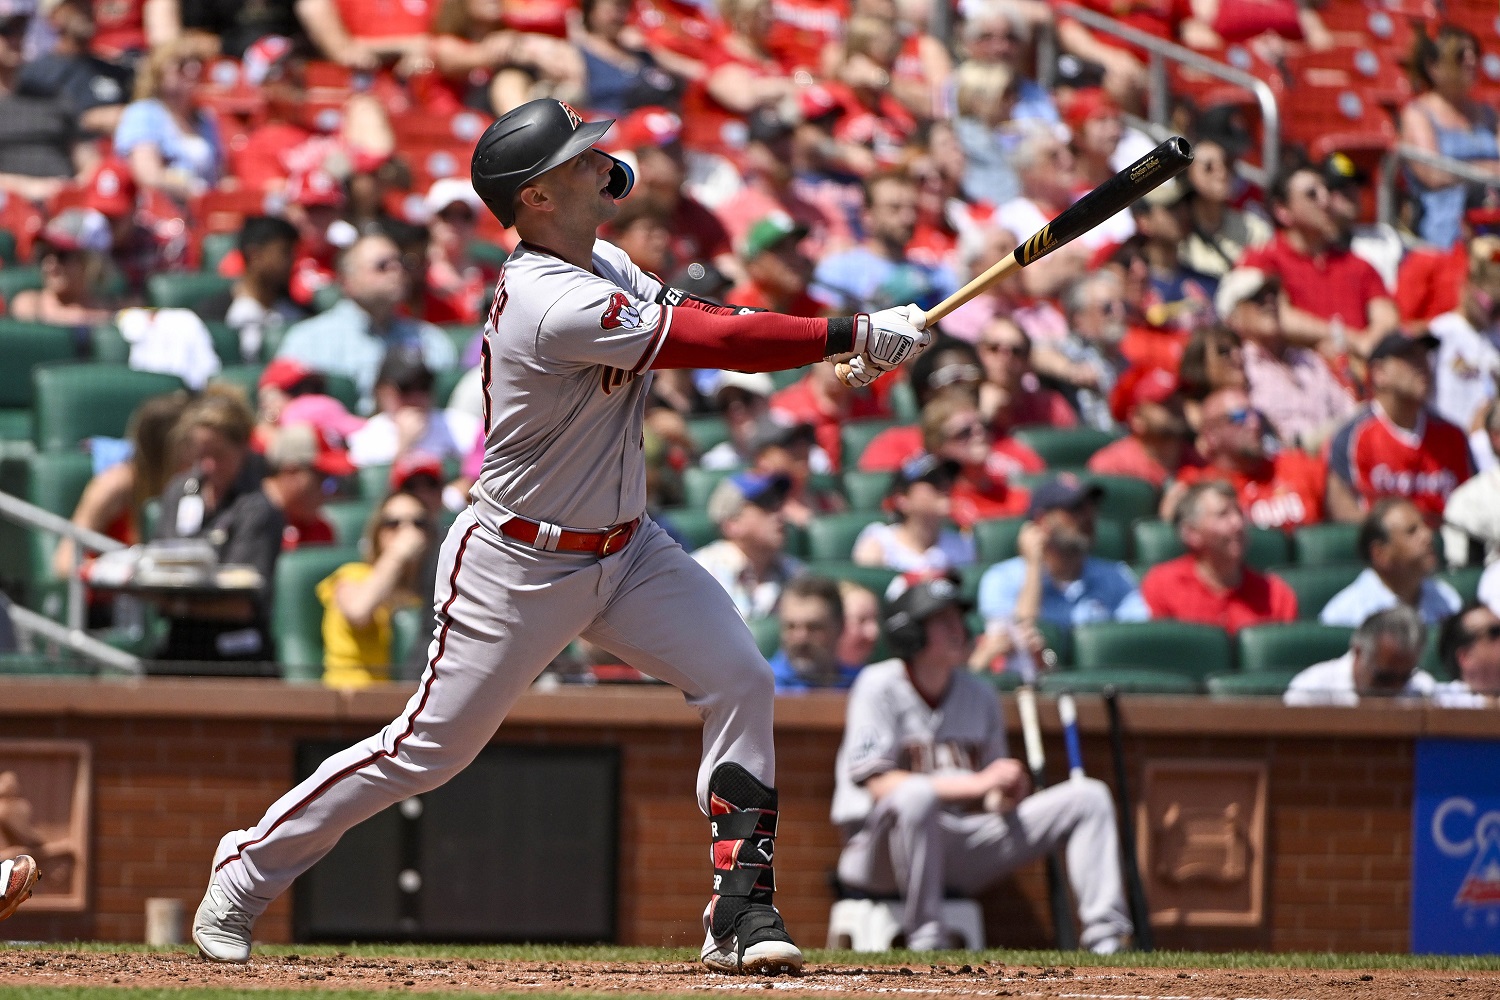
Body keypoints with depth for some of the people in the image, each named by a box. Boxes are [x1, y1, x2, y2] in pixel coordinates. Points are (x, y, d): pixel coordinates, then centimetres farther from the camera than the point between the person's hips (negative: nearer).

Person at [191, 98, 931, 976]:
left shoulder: (604, 267, 2)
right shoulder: (555, 307, -28)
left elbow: (701, 327, 3)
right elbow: (714, 343, -30)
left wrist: (836, 351, -13)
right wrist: (855, 335, -25)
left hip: (626, 548, 8)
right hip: (521, 564, -8)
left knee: (741, 680, -9)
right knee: (432, 746, 0)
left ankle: (741, 910, -6)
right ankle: (246, 872, 18)